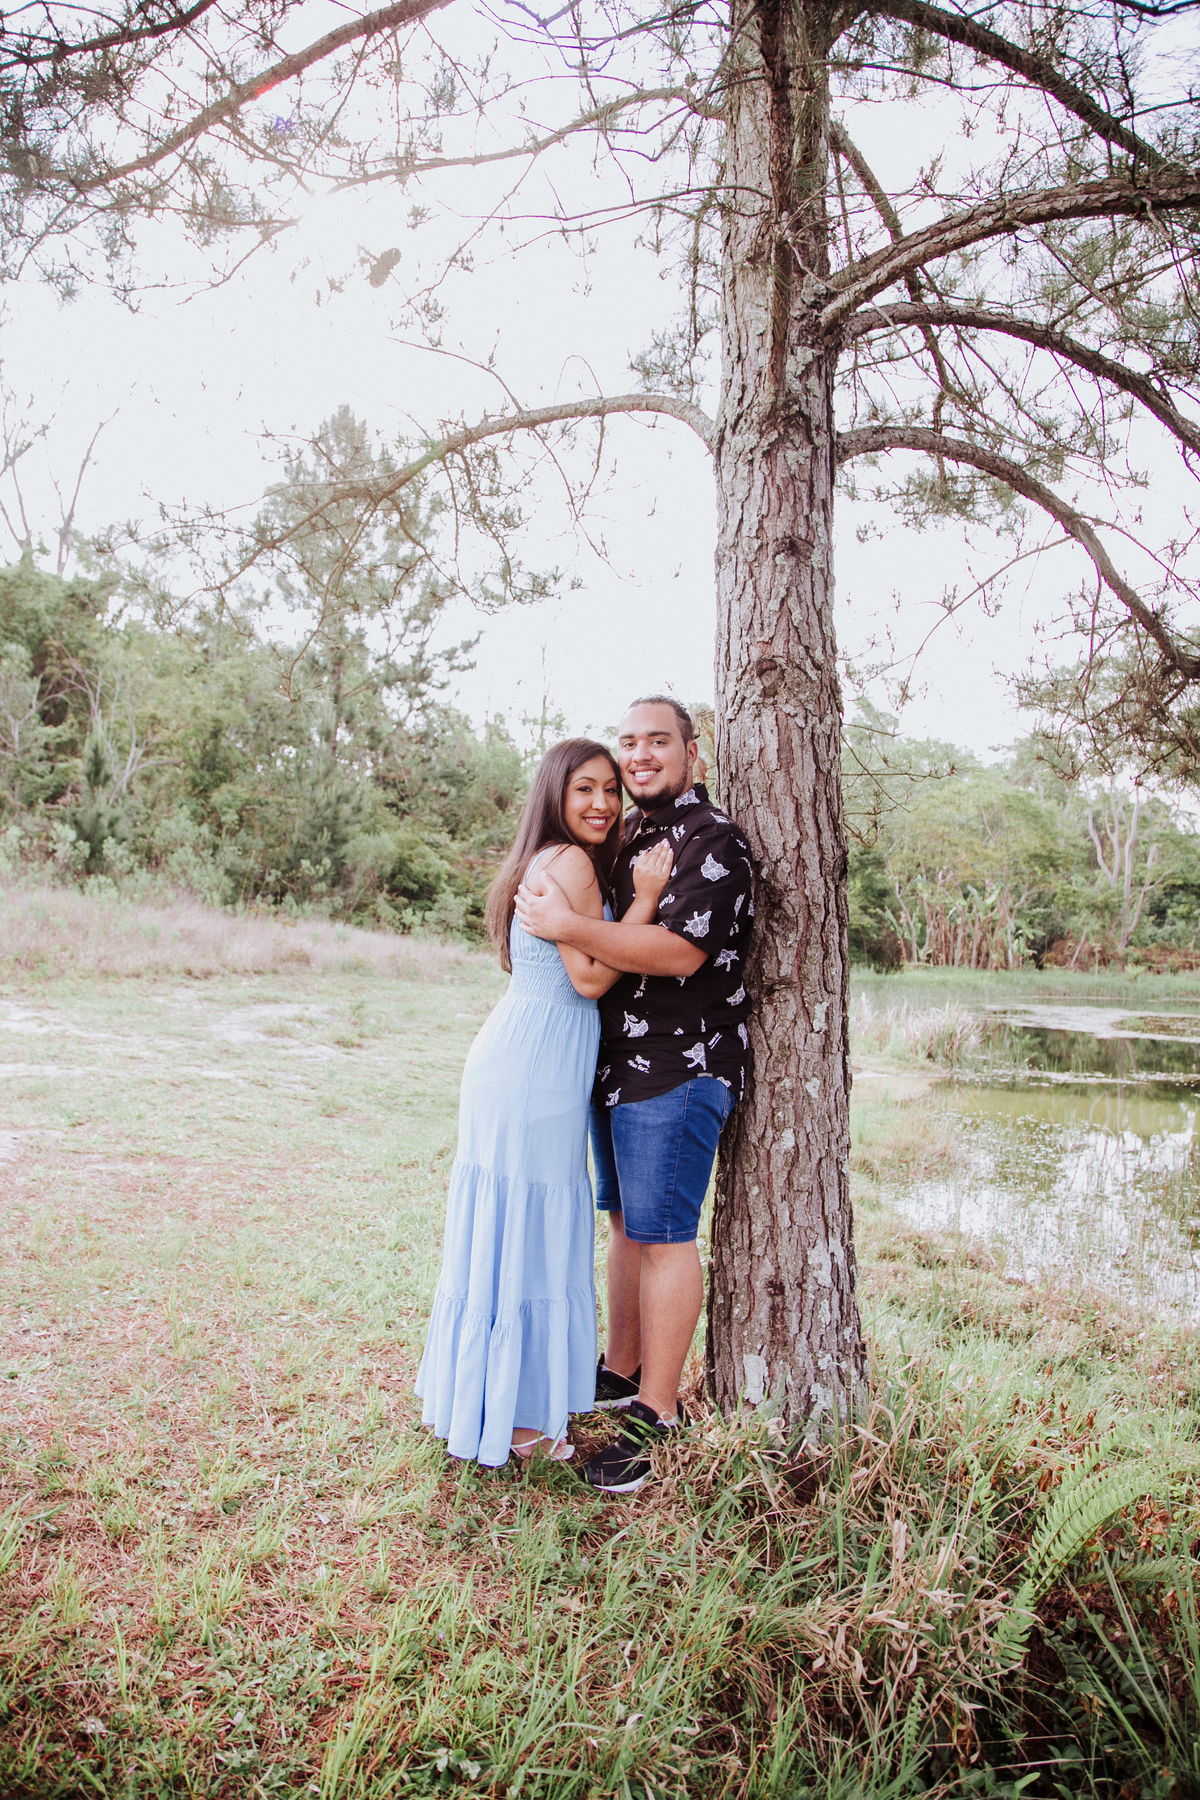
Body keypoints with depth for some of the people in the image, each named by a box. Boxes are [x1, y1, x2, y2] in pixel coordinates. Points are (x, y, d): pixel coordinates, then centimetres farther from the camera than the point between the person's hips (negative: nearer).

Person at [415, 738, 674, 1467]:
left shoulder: (548, 862, 17)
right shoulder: (570, 863, -13)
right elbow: (589, 978, -15)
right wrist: (645, 900, -13)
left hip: (519, 1065, 10)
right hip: (535, 1072, -10)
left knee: (509, 1229, 17)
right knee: (525, 1231, 0)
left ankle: (486, 1397, 31)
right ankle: (515, 1419, 14)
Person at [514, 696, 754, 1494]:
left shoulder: (714, 841, -13)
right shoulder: (627, 834, 15)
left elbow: (680, 951, -26)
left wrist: (567, 925, -26)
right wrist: (549, 910, 12)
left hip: (680, 1068, -9)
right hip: (619, 1063, 9)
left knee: (662, 1233, -3)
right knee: (625, 1220, 17)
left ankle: (657, 1413, 9)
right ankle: (622, 1371, 32)